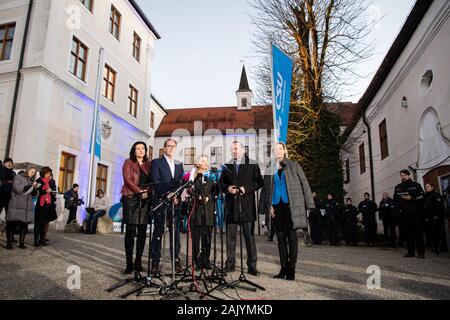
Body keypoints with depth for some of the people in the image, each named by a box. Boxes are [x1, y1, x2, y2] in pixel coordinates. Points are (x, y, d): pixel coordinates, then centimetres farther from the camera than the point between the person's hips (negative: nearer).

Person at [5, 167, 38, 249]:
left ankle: (22, 243, 7)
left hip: (27, 206, 5)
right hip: (17, 206, -5)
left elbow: (34, 194, 19)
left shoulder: (31, 181, 20)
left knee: (24, 225, 2)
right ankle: (9, 243, -1)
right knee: (12, 225, -4)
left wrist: (35, 188, 0)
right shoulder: (18, 177, 4)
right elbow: (18, 189, -11)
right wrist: (30, 186, -10)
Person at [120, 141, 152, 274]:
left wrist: (147, 191, -11)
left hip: (145, 200, 3)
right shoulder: (128, 162, 8)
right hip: (131, 199, -3)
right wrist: (139, 191, -15)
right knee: (130, 231, -4)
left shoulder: (148, 164, 17)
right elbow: (127, 179, -5)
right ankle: (129, 264, 0)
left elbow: (152, 181, 8)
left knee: (142, 232, 2)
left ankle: (138, 262, 9)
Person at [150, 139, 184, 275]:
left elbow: (182, 183, 12)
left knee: (175, 232, 4)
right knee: (158, 232, 0)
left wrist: (176, 194, -6)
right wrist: (168, 194, -18)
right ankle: (155, 261, 7)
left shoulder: (179, 164, 18)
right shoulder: (156, 162, 3)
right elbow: (156, 182, -8)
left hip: (175, 202, 4)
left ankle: (176, 260, 10)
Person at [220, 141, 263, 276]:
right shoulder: (227, 166, 14)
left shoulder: (252, 165, 4)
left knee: (250, 236, 1)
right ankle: (230, 264, 18)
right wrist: (227, 188, -6)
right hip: (231, 206, 3)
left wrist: (246, 189, -13)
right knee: (230, 236, 7)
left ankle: (252, 266, 9)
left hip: (247, 205, -3)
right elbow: (221, 183, 15)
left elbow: (259, 182, -1)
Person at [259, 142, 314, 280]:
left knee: (292, 236, -3)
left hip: (291, 205, -3)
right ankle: (284, 268, 12)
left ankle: (291, 268, 4)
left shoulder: (294, 166, 4)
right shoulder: (270, 169, 13)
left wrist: (307, 204, -7)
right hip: (277, 206, 3)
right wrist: (268, 205, 1)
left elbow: (304, 184, 1)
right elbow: (266, 188, 12)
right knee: (280, 237, 5)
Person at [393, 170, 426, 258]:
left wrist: (411, 199, -15)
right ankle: (411, 252, 8)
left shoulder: (416, 185, 3)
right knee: (408, 232, 3)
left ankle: (421, 252, 1)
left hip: (416, 213, -3)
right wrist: (400, 207, 3)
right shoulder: (398, 187, 13)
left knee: (418, 232, -4)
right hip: (404, 214, 3)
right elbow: (395, 199, 17)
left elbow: (422, 197, -5)